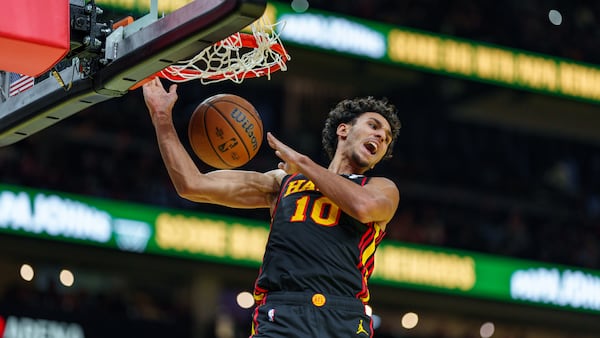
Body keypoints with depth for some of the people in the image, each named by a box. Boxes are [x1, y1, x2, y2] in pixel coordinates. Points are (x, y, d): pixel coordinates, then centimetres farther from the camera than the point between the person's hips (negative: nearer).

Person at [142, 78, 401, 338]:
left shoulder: (382, 189, 21)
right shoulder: (283, 181, 25)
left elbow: (364, 207, -5)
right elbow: (193, 185, 19)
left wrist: (303, 163, 6)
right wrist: (162, 117, 14)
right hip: (279, 316, 0)